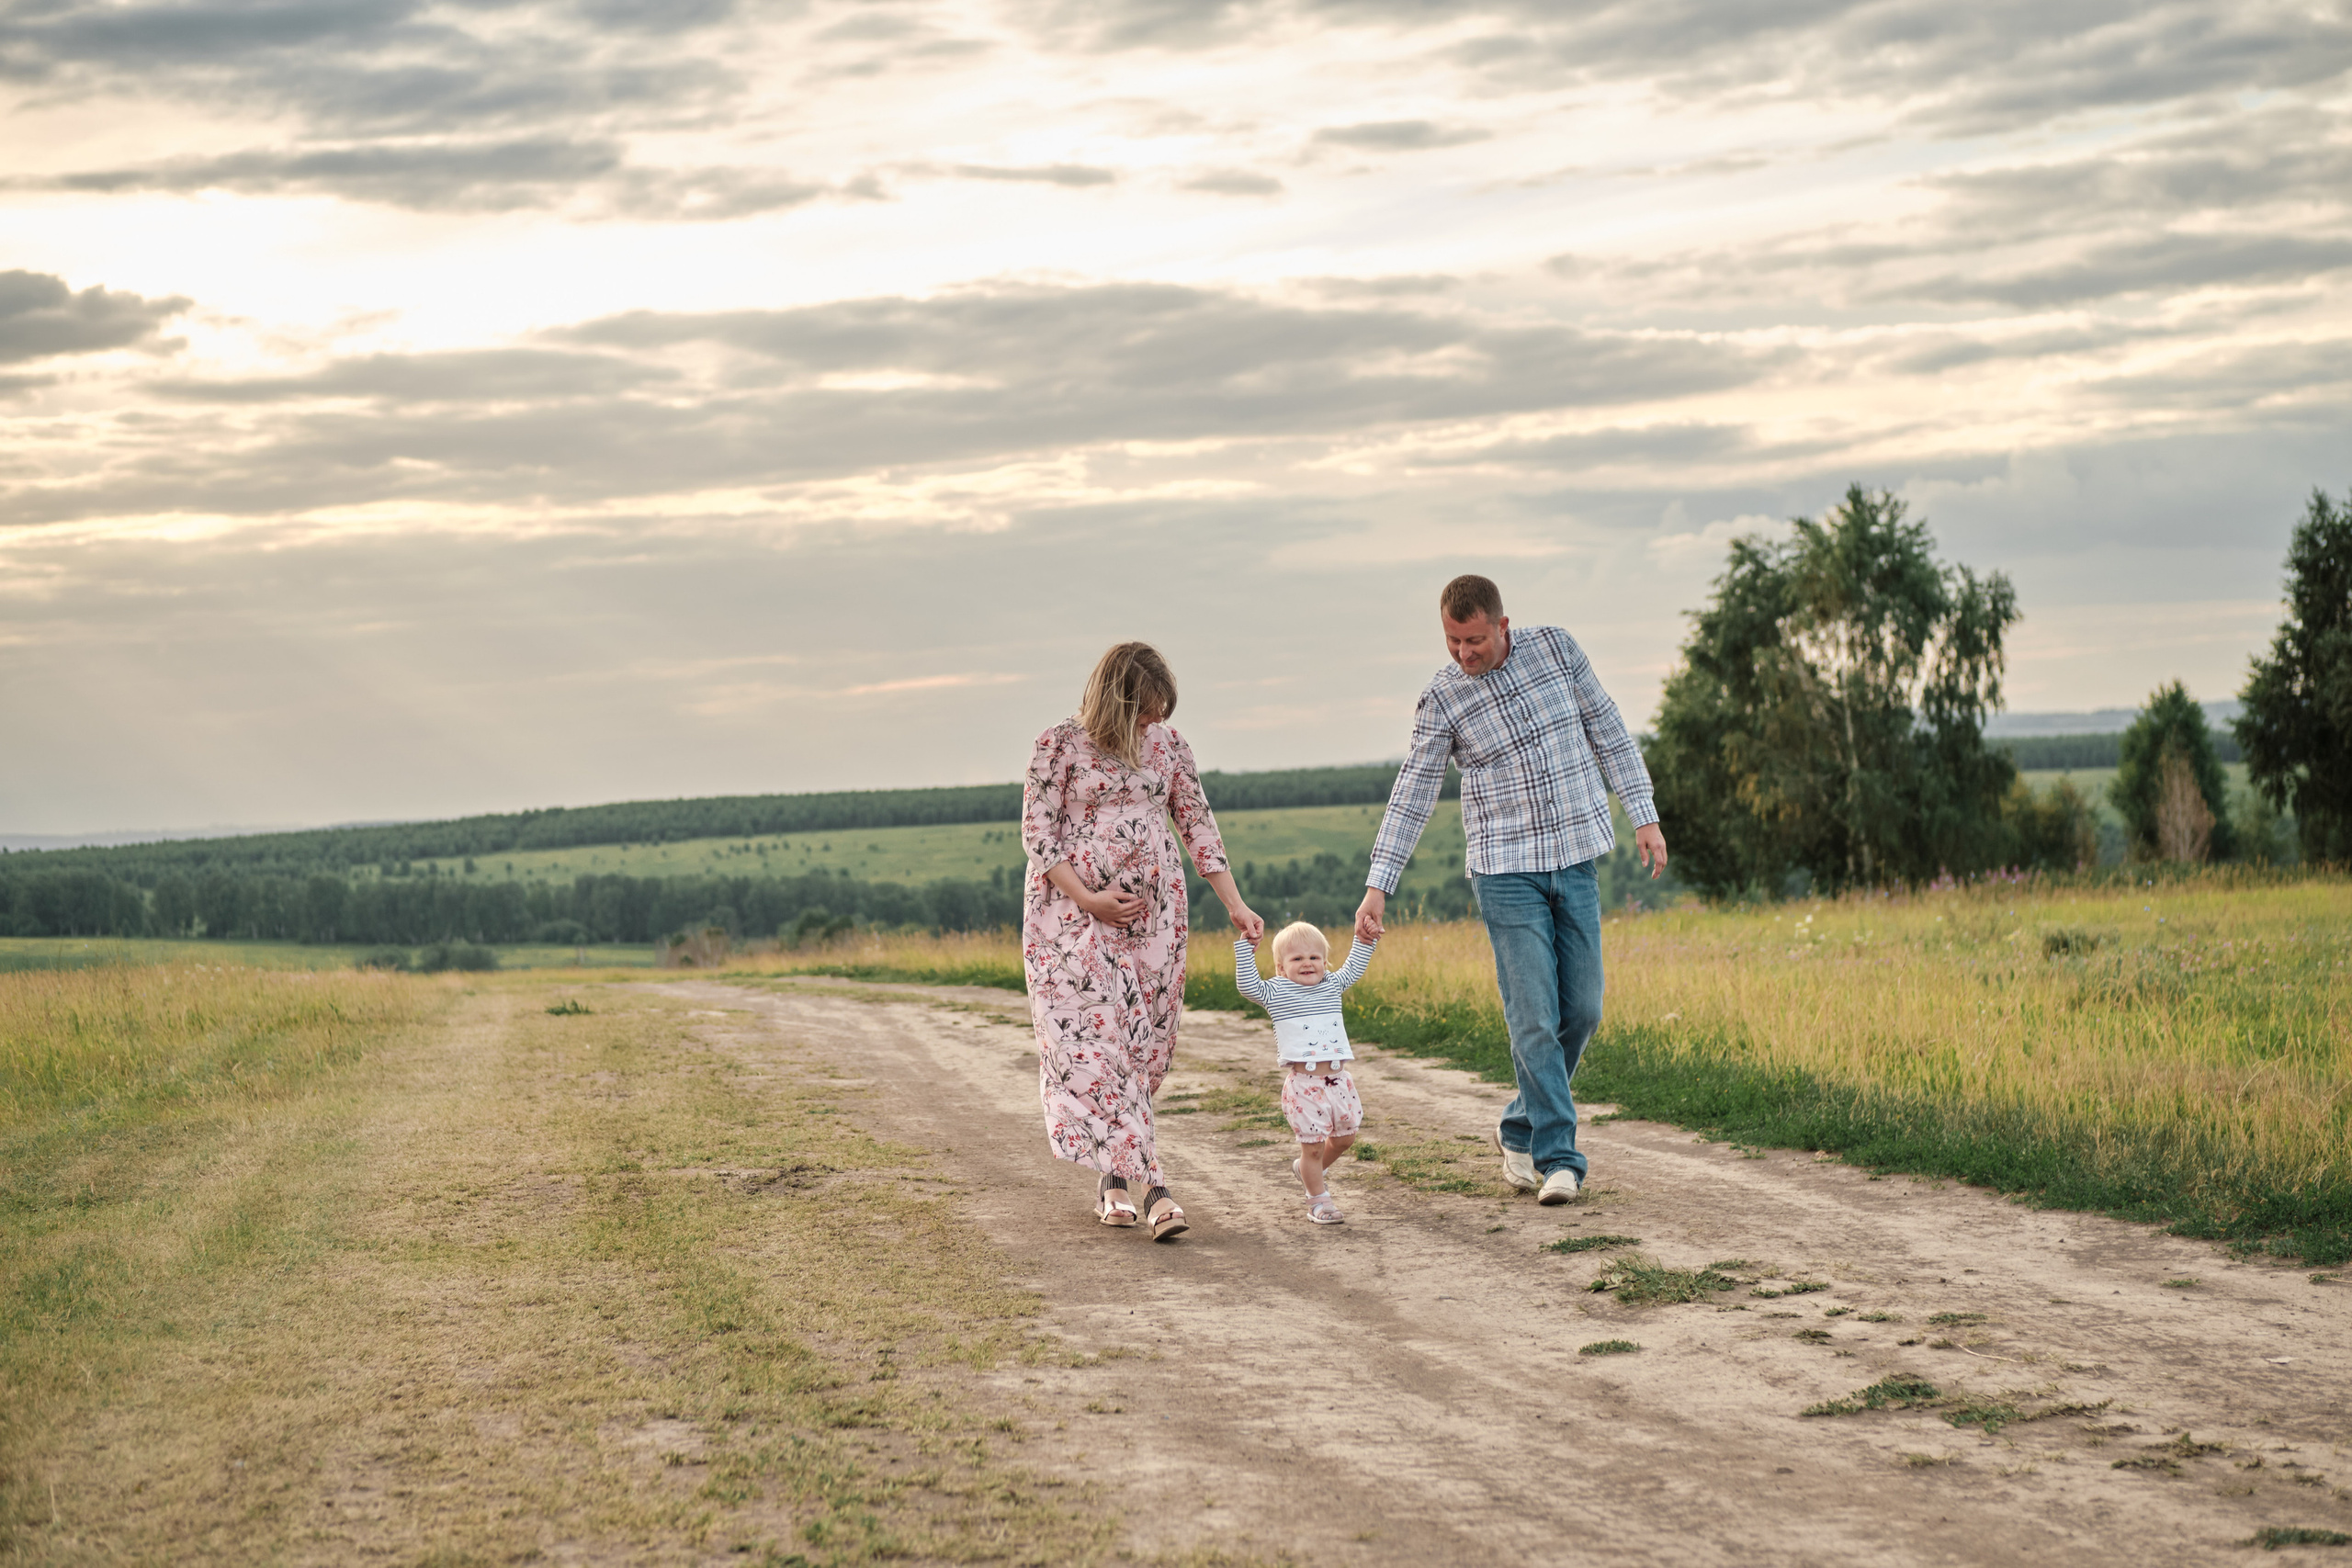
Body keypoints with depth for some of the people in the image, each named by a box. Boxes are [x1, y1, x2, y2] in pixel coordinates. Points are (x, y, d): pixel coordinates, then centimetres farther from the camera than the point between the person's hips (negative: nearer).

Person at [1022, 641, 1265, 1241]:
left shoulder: (1167, 744, 5)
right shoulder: (1061, 744, -7)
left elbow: (1198, 824, 7)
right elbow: (1038, 833, -7)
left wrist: (1234, 904, 0)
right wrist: (1088, 899, -15)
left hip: (1153, 914, 4)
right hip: (1076, 911, -4)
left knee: (1143, 1044, 3)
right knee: (1095, 1039, -13)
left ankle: (1112, 1179, 16)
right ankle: (1152, 1186, -19)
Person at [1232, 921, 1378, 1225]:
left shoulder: (1331, 986, 11)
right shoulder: (1275, 993, -1)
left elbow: (1354, 970, 23)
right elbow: (1247, 984, -12)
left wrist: (1364, 940, 13)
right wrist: (1247, 946, -16)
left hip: (1338, 1080, 5)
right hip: (1303, 1084, -5)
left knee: (1344, 1138, 15)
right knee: (1313, 1146, -2)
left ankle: (1309, 1170, 40)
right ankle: (1319, 1201, 12)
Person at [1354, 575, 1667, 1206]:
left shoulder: (1555, 648, -1)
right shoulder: (1442, 698, -7)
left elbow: (1607, 732, 7)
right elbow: (1412, 795, -5)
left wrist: (1645, 816, 3)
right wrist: (1377, 886, -11)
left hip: (1575, 859, 3)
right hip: (1506, 872, -3)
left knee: (1581, 1010, 4)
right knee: (1534, 1017, -9)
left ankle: (1521, 1130, 23)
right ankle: (1558, 1158, -5)